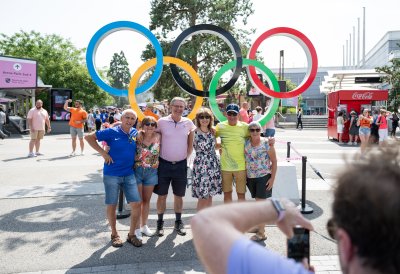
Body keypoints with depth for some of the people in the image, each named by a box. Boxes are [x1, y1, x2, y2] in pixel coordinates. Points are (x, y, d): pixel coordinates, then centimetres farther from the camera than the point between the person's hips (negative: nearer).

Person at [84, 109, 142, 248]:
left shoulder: (135, 133, 3)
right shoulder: (112, 132, -9)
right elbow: (89, 137, -7)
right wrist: (103, 152, -12)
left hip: (129, 175, 4)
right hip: (112, 175, -3)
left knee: (136, 204, 0)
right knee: (111, 206, 7)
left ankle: (132, 234, 18)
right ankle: (114, 234, 27)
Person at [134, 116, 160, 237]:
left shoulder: (158, 137, -3)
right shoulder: (137, 136, -9)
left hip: (152, 172, 3)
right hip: (137, 170, -2)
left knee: (146, 200, 15)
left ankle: (144, 225, 31)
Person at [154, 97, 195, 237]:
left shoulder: (188, 123, 0)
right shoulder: (161, 122, -6)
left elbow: (190, 144, 11)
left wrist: (186, 156, 5)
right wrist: (157, 157, 0)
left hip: (181, 165, 2)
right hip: (164, 164, -1)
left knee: (179, 195, 12)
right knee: (162, 195, 6)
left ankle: (178, 223, 27)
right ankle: (160, 223, 21)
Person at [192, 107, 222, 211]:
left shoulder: (212, 132, 7)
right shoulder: (194, 132, -7)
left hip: (214, 165, 5)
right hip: (201, 166, -5)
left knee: (210, 196, 12)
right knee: (202, 197, -2)